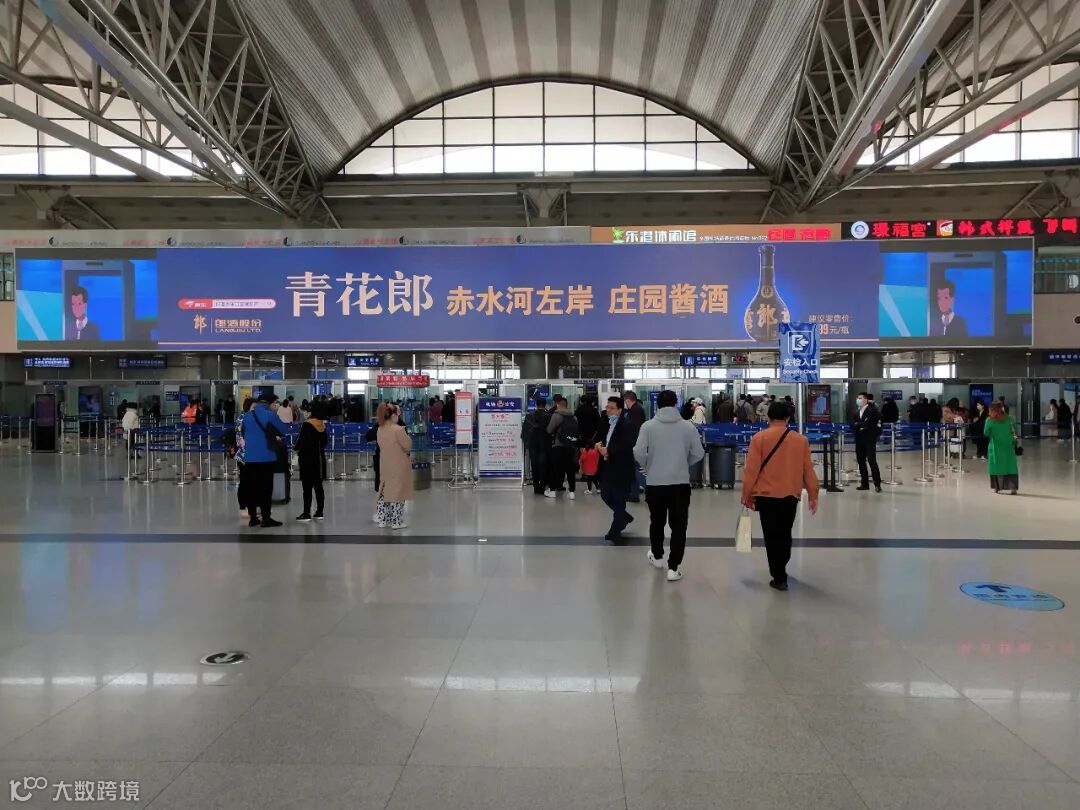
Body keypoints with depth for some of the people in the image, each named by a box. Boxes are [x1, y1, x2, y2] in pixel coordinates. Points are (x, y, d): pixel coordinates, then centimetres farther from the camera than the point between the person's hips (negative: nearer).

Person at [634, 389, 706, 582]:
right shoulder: (688, 426, -3)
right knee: (678, 525, 6)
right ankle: (674, 567, 2)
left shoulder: (648, 426, -6)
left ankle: (657, 556, 39)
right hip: (680, 483, -1)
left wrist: (647, 466, 6)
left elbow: (638, 452, -14)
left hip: (655, 482, 1)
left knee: (657, 521, 20)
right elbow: (699, 453, 0)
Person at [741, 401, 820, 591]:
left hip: (766, 496, -3)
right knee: (785, 535, 20)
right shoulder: (801, 440, 1)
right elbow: (808, 470, 5)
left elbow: (751, 469, -8)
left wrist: (747, 495, 1)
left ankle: (779, 578, 6)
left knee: (772, 537, 5)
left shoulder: (759, 438, -7)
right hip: (791, 496, 3)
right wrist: (813, 495, 14)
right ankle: (780, 570, 36)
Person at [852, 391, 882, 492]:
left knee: (872, 461, -10)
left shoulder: (872, 410, -6)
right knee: (861, 461, 6)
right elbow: (853, 425, 9)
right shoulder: (857, 412, 16)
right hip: (859, 439, 7)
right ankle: (865, 483, 13)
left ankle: (877, 484, -5)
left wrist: (858, 425, -6)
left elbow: (868, 423, -18)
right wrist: (860, 426, -10)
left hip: (869, 439, -7)